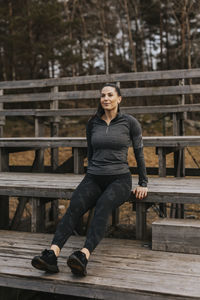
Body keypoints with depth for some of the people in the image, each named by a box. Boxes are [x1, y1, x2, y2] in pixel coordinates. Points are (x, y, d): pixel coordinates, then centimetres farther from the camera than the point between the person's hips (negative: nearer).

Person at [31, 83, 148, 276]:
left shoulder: (130, 122, 1)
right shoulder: (92, 124, 10)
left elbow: (139, 152, 8)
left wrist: (143, 184, 6)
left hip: (119, 179, -3)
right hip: (93, 179, 3)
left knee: (103, 205, -37)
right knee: (75, 206, -29)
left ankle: (83, 256, -52)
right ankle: (51, 255, -45)